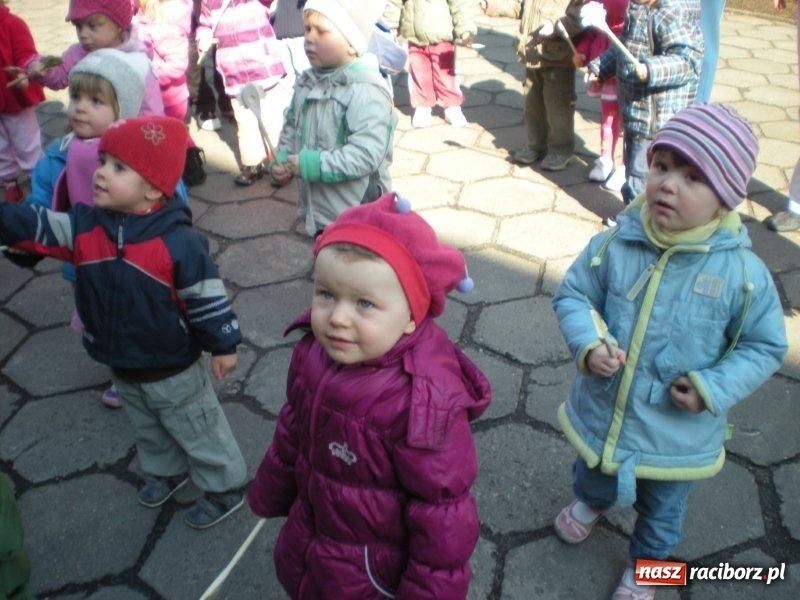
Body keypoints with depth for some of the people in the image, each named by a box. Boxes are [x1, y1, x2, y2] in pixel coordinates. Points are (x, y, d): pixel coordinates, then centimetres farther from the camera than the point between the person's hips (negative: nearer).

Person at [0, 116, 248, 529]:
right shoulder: (84, 225, -10)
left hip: (173, 368, -7)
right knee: (148, 429, 30)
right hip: (121, 365, 7)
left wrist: (223, 346, -13)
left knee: (198, 430, 14)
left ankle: (225, 488, 35)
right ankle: (165, 471, 56)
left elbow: (207, 298, -21)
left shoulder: (178, 242, -28)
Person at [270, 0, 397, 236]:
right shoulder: (307, 82, 3)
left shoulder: (367, 91, -24)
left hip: (357, 214, -9)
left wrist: (311, 164, -28)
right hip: (319, 208, 9)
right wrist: (281, 161, -4)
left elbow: (366, 154, -31)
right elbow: (292, 127, 15)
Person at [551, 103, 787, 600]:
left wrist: (713, 389, -22)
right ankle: (591, 502, 70)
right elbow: (572, 295, -6)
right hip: (600, 414, 2)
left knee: (662, 511, 27)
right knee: (591, 479, 33)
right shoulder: (614, 245, -18)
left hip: (676, 435, -1)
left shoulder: (742, 271, -21)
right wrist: (588, 343, -23)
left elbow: (765, 347, -10)